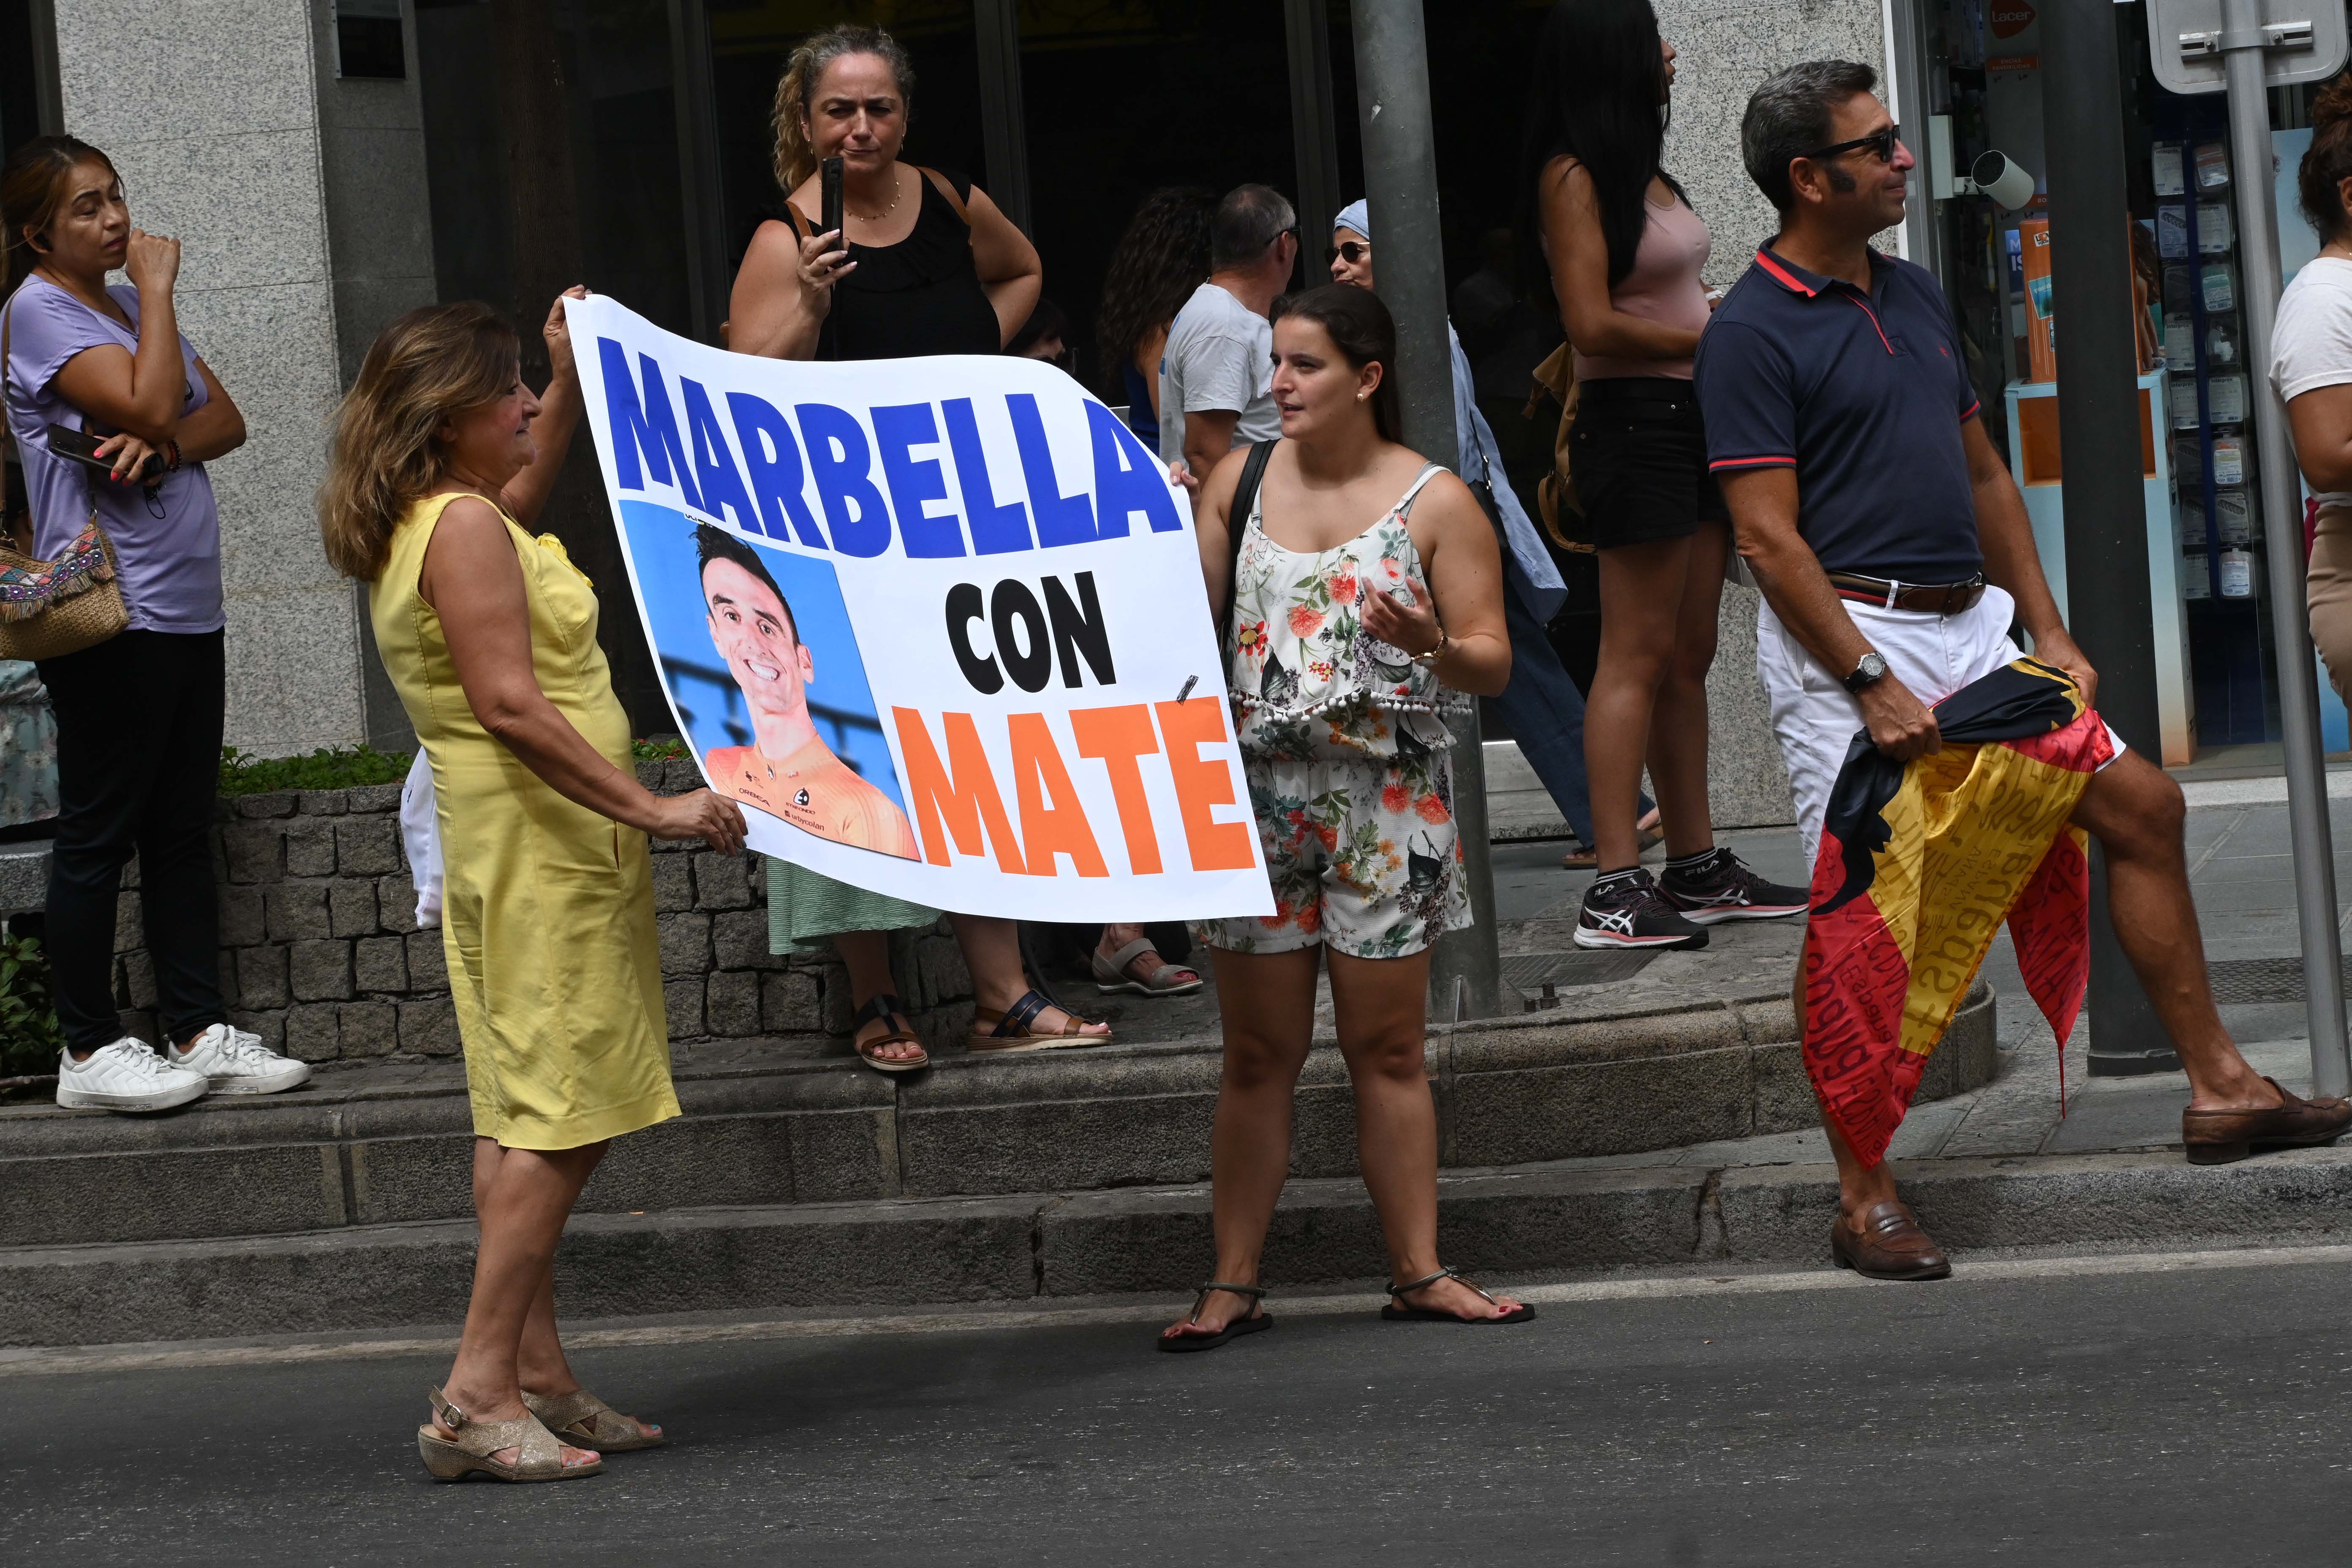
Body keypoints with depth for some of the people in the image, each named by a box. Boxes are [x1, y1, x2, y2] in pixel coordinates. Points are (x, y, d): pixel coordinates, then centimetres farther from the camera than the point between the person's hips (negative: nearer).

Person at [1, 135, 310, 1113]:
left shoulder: (129, 304, 17)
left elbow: (225, 419, 11)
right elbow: (150, 403, -21)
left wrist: (165, 442, -10)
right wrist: (158, 288, -10)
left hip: (188, 610, 8)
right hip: (111, 618, -8)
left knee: (184, 829, 10)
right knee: (99, 833, -2)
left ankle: (198, 1032, 14)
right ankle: (89, 1051, 3)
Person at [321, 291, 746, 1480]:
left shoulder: (434, 522, 15)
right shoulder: (463, 528, -15)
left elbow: (526, 484, 39)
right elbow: (510, 705, -24)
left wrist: (571, 374, 34)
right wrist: (649, 805, -25)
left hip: (516, 850, 11)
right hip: (542, 846, -11)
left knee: (529, 1118, 11)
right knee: (562, 1118, -11)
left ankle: (538, 1376, 14)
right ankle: (481, 1392, -14)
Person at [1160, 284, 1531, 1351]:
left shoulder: (1436, 503, -1)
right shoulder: (1238, 485, 7)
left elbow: (1493, 665, -3)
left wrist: (1432, 647, -23)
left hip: (1387, 797, -2)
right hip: (1257, 791, 2)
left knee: (1388, 1048, 3)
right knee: (1257, 1053, 4)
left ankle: (1418, 1272, 10)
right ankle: (1232, 1283, 7)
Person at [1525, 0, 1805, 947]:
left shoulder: (1638, 168, 17)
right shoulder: (1574, 176, -11)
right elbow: (1594, 325, -18)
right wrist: (1714, 339, -10)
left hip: (1688, 419, 9)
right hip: (1635, 420, -9)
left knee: (1689, 657, 11)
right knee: (1638, 657, -10)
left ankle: (1697, 869, 16)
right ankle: (1616, 891, -11)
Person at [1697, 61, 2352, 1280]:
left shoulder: (1915, 295, 14)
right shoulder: (1753, 336, -11)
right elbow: (1769, 540, -16)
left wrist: (2048, 631, 14)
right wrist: (1872, 687, -20)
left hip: (1971, 625, 8)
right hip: (1847, 639, -8)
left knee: (2144, 807, 5)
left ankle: (2217, 1088, 13)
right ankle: (1863, 1200, 0)